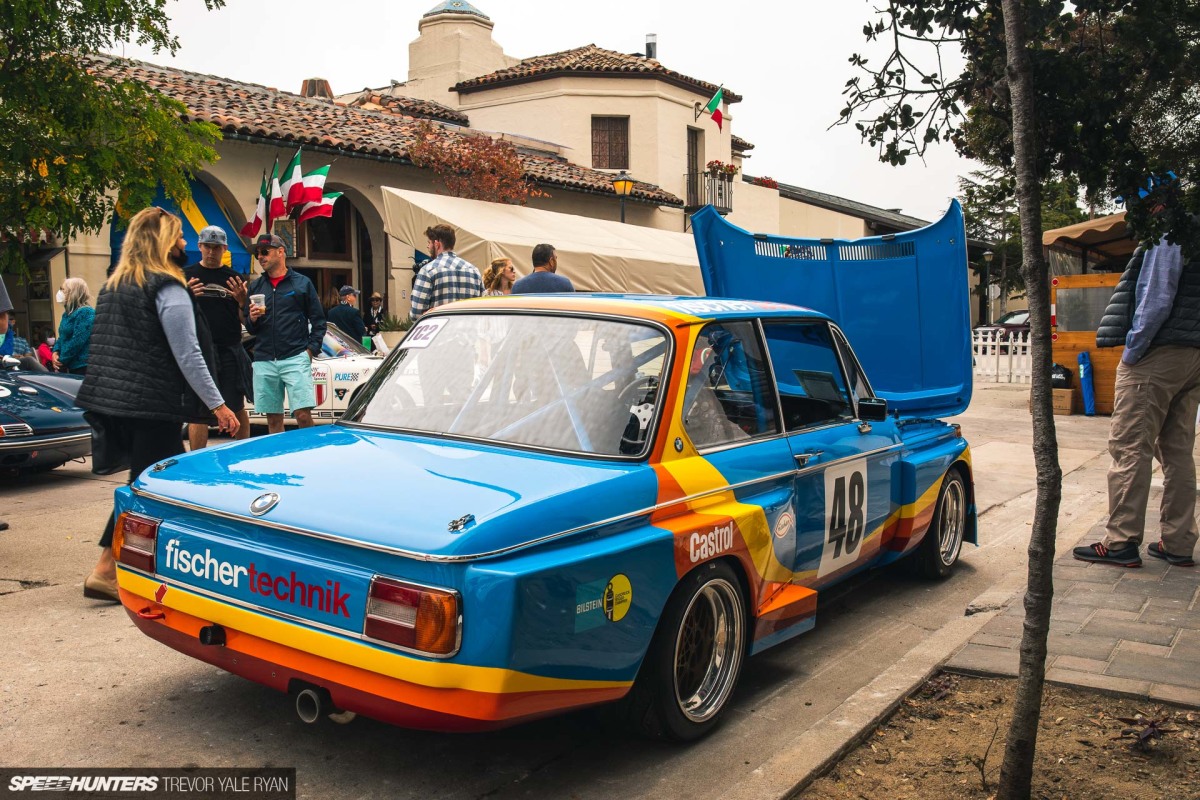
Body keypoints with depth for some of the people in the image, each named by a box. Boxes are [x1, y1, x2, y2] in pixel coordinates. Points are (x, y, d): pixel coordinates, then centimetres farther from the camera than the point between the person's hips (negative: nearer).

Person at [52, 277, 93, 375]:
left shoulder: (86, 313, -14)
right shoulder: (69, 313, 18)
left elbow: (77, 341, -21)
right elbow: (62, 337, 23)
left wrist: (62, 360, -14)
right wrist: (56, 352, 3)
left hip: (82, 367, -10)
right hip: (70, 366, 10)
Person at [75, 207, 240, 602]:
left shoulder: (112, 286, 16)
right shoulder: (167, 289, -10)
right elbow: (187, 356, -14)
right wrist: (218, 404, -10)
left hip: (107, 401, 9)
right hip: (149, 406, -9)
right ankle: (104, 572, -3)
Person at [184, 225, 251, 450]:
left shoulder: (234, 278, 11)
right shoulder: (187, 275, 7)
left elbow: (244, 319, 11)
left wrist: (242, 301, -10)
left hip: (231, 350, 2)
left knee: (238, 408, 3)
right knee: (198, 413, -1)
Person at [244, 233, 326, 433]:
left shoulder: (302, 283, 6)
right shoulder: (255, 287, 16)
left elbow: (318, 321, 5)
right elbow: (249, 328, 18)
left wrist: (311, 349, -5)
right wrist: (252, 319, -4)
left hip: (295, 358, -4)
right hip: (264, 361, 4)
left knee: (303, 415, -11)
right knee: (273, 419, 6)